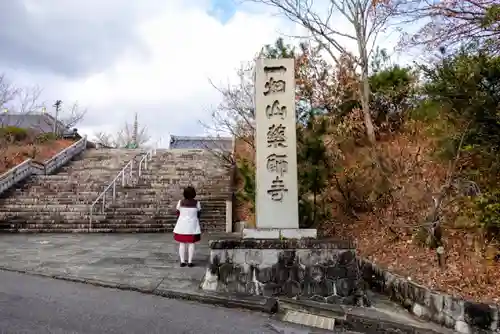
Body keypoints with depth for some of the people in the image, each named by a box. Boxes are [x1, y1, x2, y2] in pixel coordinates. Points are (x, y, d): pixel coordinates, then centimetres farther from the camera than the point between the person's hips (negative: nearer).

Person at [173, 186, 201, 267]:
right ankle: (190, 262, 5)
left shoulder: (180, 202, -3)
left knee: (182, 244, 7)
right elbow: (198, 215, 1)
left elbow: (178, 214, 1)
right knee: (191, 243, 4)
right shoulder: (197, 203, -5)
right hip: (192, 226, -1)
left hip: (182, 225, 1)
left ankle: (182, 262, 8)